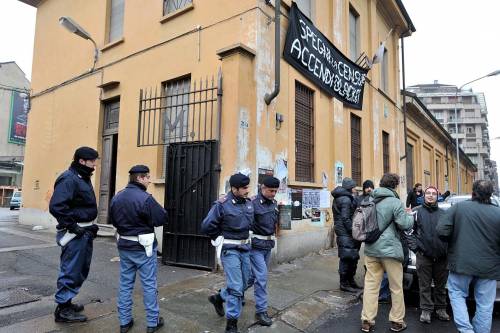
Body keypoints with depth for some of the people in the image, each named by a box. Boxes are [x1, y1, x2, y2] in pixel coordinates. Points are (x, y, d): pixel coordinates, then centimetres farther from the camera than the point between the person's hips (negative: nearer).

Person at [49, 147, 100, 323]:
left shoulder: (84, 179, 14)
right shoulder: (68, 179, -17)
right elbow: (56, 206, -26)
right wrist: (72, 226, -21)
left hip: (85, 231, 10)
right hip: (75, 233, -10)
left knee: (82, 269, 18)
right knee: (71, 270, 0)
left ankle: (67, 302, 32)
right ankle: (62, 309, 13)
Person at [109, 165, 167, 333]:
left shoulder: (117, 197, 3)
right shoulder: (145, 198, -20)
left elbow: (112, 220, 13)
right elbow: (162, 218, -18)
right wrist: (147, 220, 2)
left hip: (124, 245, 7)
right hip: (143, 246, -6)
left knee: (125, 284, 15)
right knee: (149, 284, 5)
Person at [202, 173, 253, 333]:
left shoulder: (249, 203, 2)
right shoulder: (222, 204, -17)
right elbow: (206, 226, -13)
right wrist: (221, 239, -3)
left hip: (245, 248, 7)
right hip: (230, 249, -7)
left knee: (243, 284, 16)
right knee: (236, 287, -5)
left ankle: (218, 298, 40)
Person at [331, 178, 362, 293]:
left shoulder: (338, 199, 16)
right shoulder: (345, 199, -15)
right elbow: (346, 218, -20)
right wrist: (353, 231, -16)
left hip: (341, 231, 10)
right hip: (346, 233, -10)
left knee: (352, 257, 17)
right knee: (347, 257, -4)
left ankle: (350, 280, 27)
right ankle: (344, 284, 5)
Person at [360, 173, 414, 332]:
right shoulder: (395, 202, -12)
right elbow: (405, 225, -10)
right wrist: (409, 214, 10)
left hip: (371, 249, 5)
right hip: (389, 250, -5)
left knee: (371, 285, 9)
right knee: (396, 287, 12)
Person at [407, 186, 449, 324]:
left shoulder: (443, 213, 10)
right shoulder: (417, 212, 2)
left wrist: (447, 249, 3)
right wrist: (414, 246, -9)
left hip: (441, 256, 3)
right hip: (423, 255, -2)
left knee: (441, 284, 14)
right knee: (425, 285, 4)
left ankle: (441, 309, 29)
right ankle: (426, 310, 15)